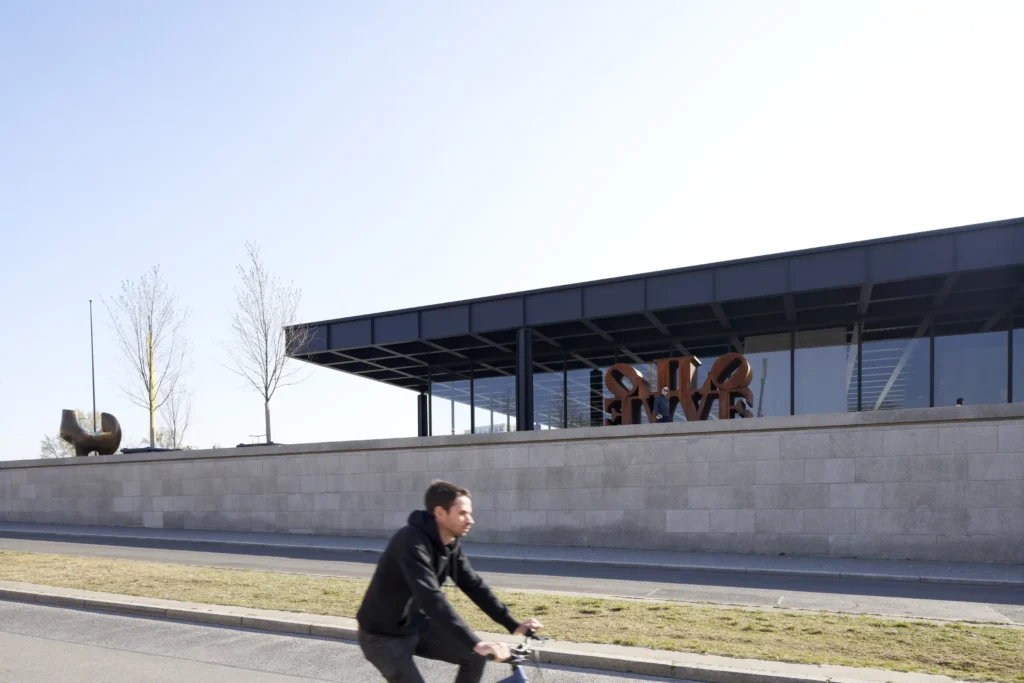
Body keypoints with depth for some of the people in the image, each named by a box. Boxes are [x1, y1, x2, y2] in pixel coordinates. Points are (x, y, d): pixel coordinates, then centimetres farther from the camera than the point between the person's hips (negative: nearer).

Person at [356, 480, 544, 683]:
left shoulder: (450, 544, -4)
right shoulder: (412, 541, -30)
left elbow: (474, 586, 1)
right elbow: (431, 598, -40)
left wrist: (514, 624, -7)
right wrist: (476, 644, -45)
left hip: (417, 626, 8)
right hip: (383, 635, -8)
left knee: (475, 657, -2)